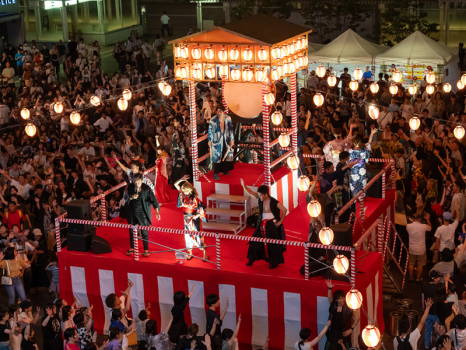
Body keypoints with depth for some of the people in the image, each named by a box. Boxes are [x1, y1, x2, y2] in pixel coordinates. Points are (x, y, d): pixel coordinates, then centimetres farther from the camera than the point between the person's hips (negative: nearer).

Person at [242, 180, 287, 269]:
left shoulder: (273, 202, -19)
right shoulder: (260, 198, -4)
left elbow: (284, 210, -19)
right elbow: (251, 192, -8)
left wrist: (280, 221, -13)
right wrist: (244, 186, -26)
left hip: (271, 225, -6)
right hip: (262, 224, 6)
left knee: (273, 244, 2)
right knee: (255, 242, 9)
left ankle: (275, 262, 18)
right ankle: (251, 259, 25)